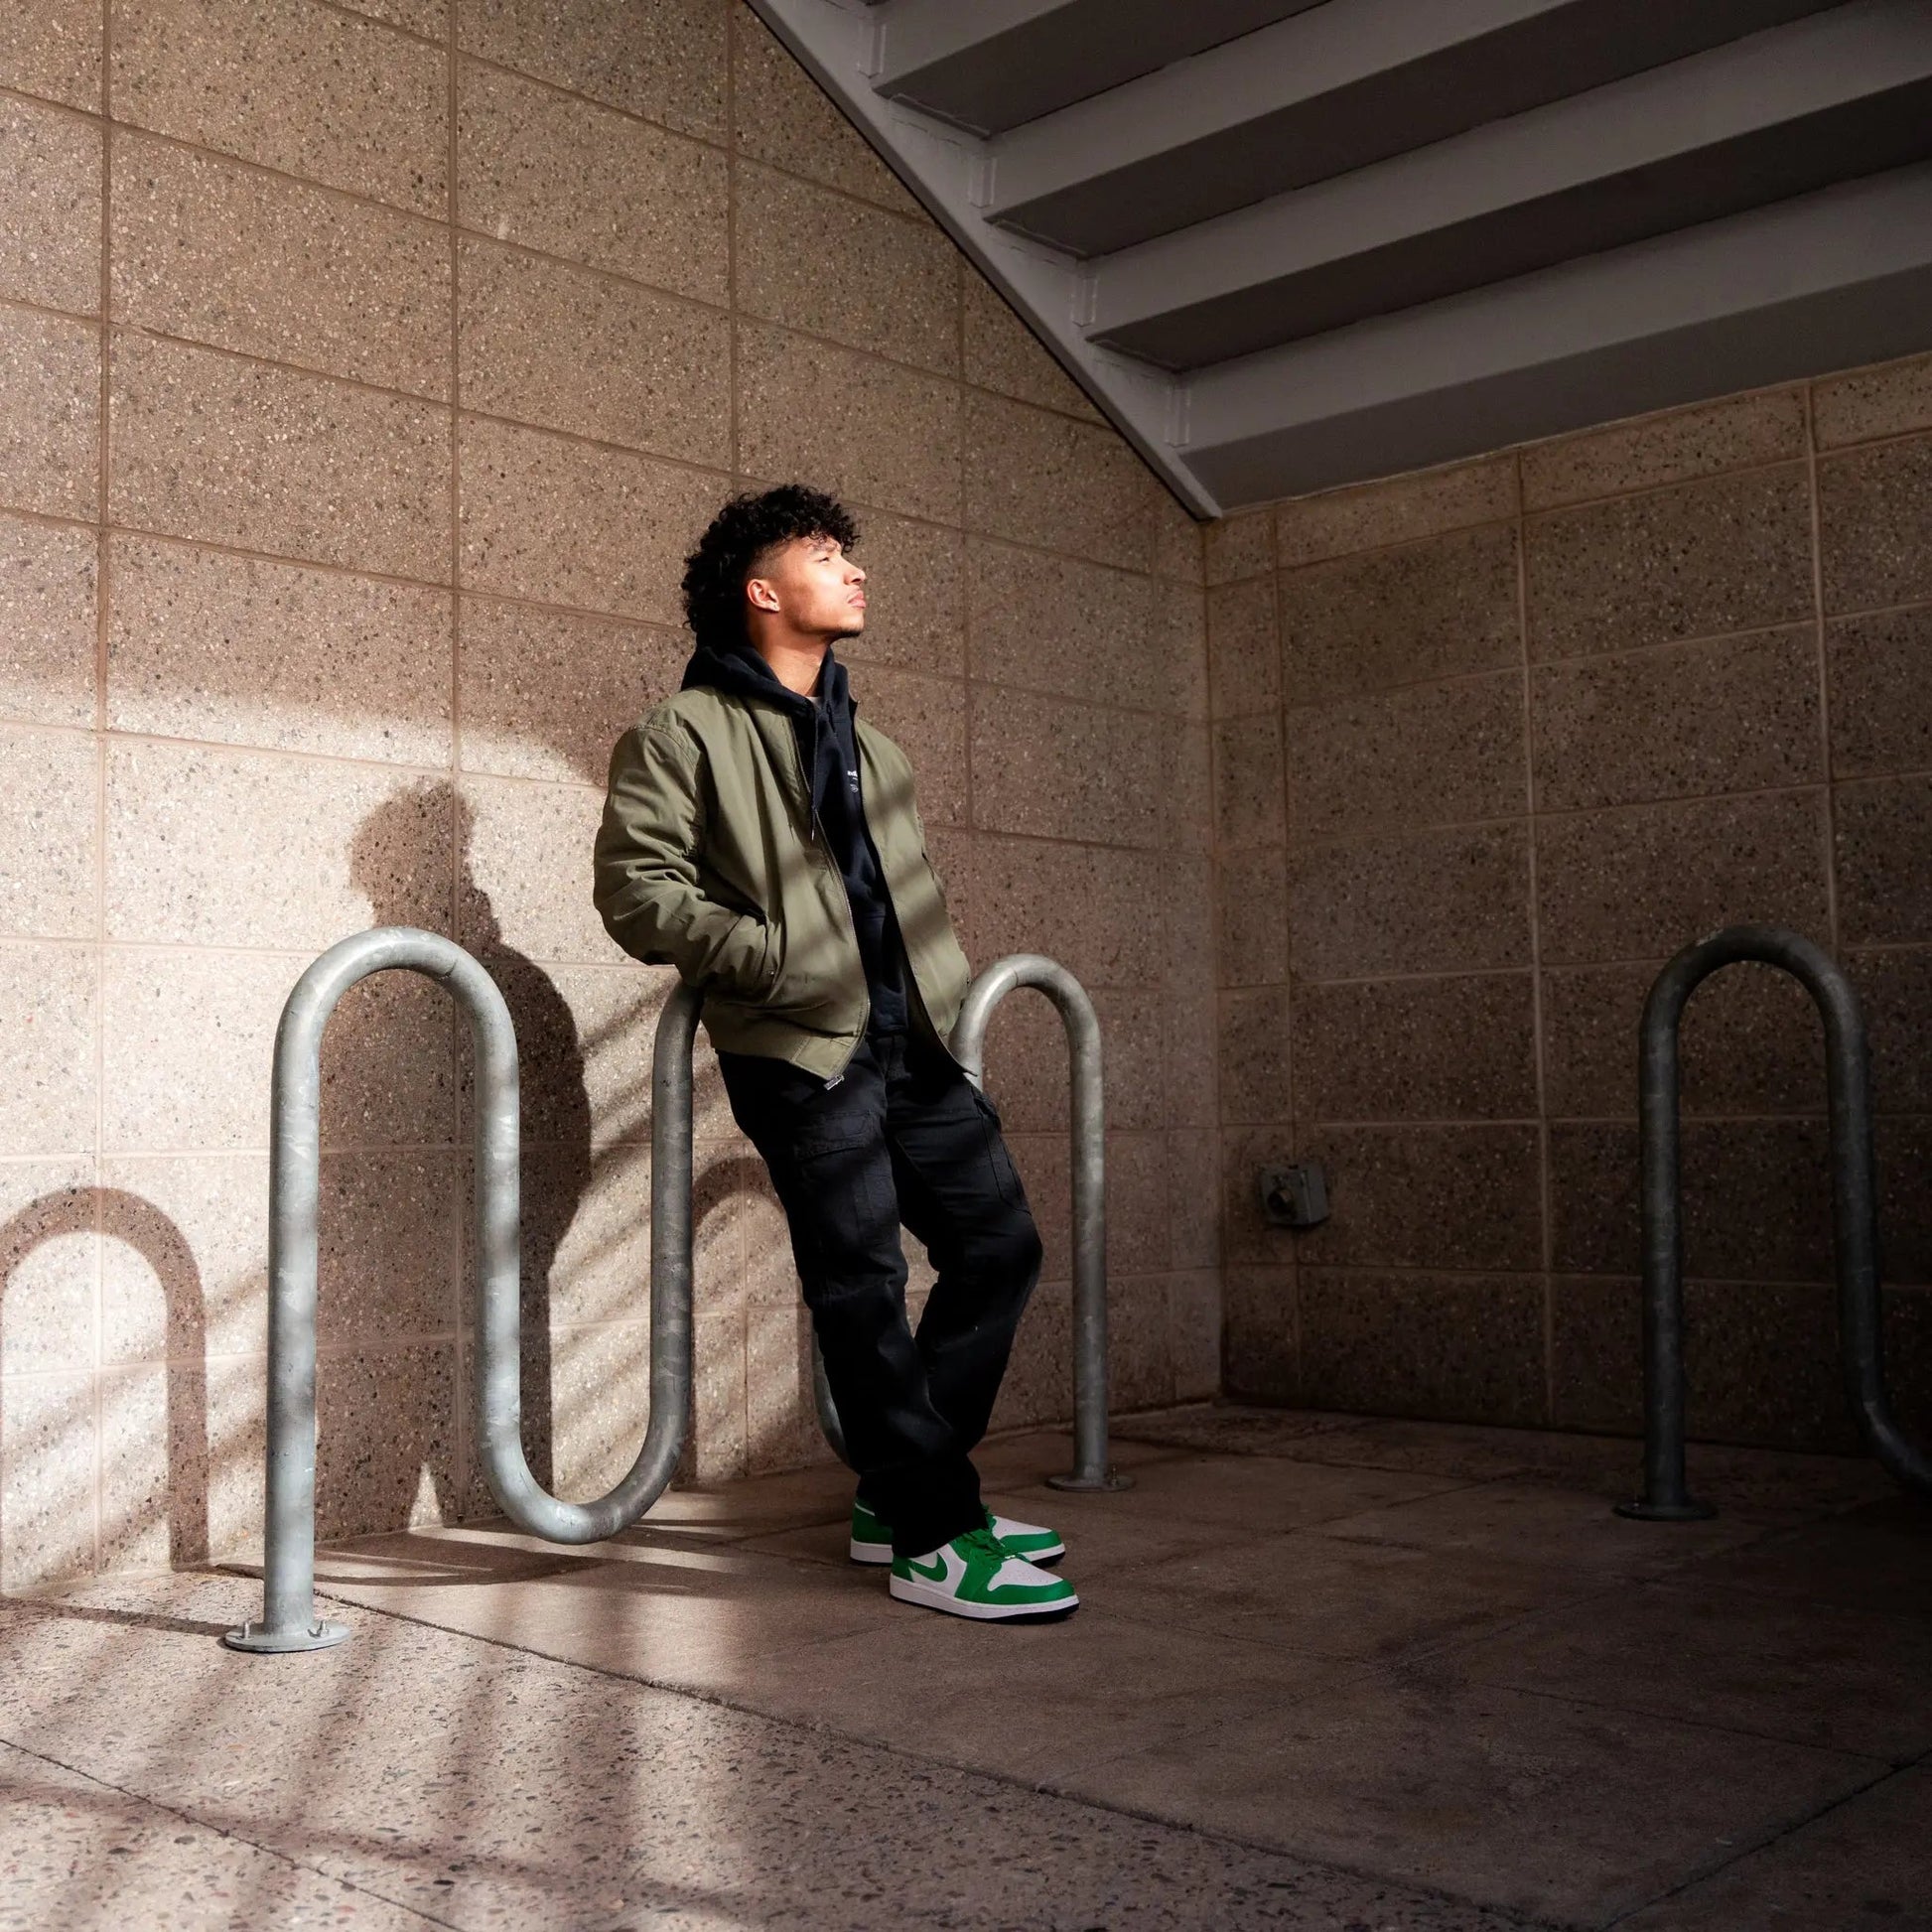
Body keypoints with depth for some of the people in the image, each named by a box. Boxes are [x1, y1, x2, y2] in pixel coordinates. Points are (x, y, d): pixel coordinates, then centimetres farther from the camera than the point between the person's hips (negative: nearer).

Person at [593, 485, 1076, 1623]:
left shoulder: (874, 748, 24)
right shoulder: (688, 734, 1)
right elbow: (638, 891, -9)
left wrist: (956, 1007, 12)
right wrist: (788, 959, -16)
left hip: (914, 1046, 8)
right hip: (804, 1050, -8)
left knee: (1002, 1245, 7)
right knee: (864, 1285, -6)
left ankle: (897, 1489, 20)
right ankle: (932, 1538, 3)